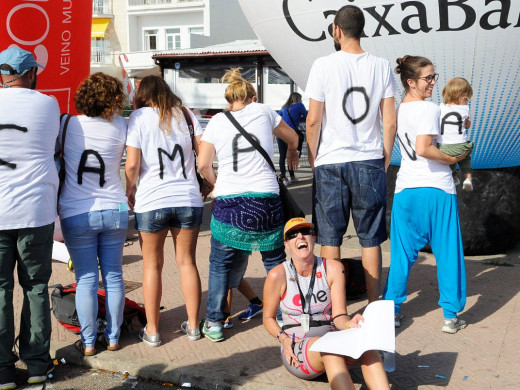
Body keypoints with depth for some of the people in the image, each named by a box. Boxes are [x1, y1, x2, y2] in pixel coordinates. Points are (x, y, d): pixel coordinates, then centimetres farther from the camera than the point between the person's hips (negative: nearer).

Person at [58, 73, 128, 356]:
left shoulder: (67, 124, -7)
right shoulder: (119, 126, -4)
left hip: (77, 214, -1)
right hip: (115, 210, 2)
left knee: (86, 279, 5)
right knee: (114, 276, 11)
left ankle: (88, 342, 13)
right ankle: (113, 337, 20)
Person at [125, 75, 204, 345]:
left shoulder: (139, 117, -2)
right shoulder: (185, 114, 7)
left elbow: (132, 164, -8)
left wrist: (130, 192, 8)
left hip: (151, 201, -3)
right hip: (188, 199, 3)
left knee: (152, 265, 9)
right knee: (187, 262, 13)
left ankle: (152, 330, 15)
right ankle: (193, 326, 19)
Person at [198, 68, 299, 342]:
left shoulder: (217, 121, 7)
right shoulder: (262, 111, 10)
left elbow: (203, 164, 0)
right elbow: (292, 138, 25)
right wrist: (292, 153, 47)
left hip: (228, 203, 0)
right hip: (266, 200, 1)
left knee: (220, 265, 14)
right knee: (275, 262, 16)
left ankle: (214, 323, 16)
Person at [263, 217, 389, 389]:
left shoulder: (333, 268, 0)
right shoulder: (278, 275, -6)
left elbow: (338, 315, -6)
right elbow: (268, 318, 6)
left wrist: (349, 324, -29)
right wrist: (283, 338, -13)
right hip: (297, 348, -3)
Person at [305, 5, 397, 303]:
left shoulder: (324, 66, -5)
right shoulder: (381, 66, 3)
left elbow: (313, 120, -5)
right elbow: (390, 121, 2)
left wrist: (313, 159, 7)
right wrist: (386, 158, 13)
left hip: (331, 162, -2)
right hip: (370, 161, 2)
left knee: (330, 238, 7)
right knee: (371, 239, 9)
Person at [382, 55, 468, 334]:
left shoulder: (398, 110, 10)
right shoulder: (429, 109, -12)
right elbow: (423, 148, -24)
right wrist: (452, 158, -10)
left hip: (405, 190, 6)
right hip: (437, 189, -6)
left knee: (402, 253, 12)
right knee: (447, 253, 6)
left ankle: (392, 310, 16)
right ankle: (450, 316, 12)